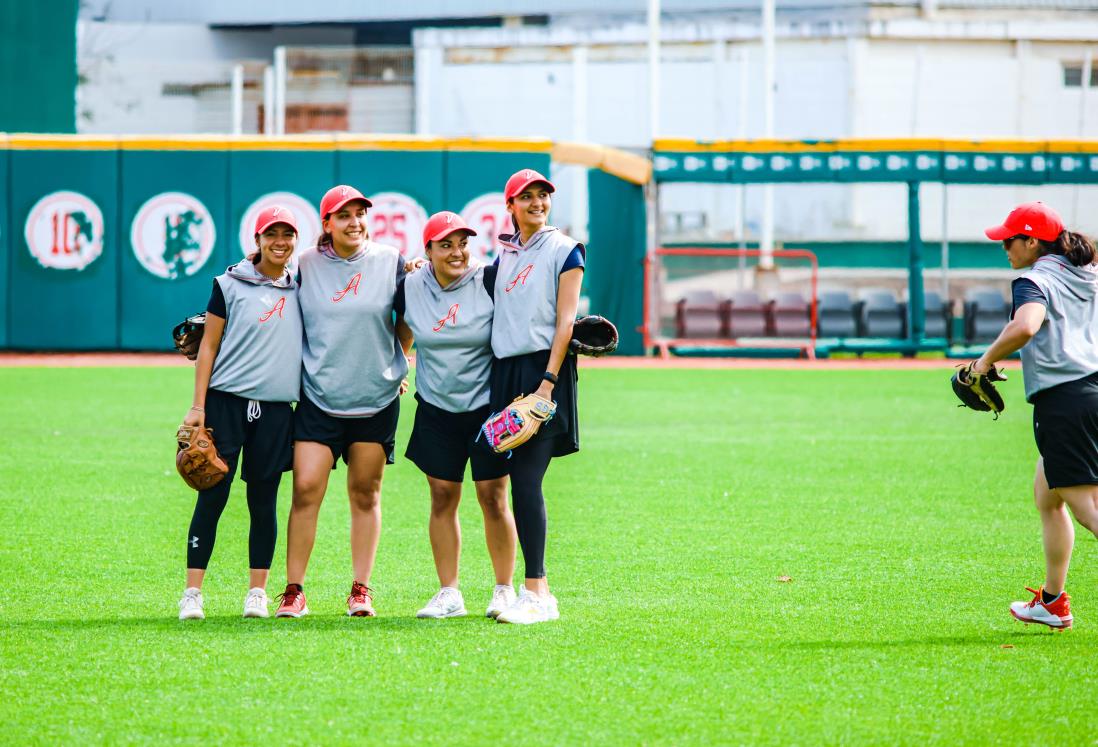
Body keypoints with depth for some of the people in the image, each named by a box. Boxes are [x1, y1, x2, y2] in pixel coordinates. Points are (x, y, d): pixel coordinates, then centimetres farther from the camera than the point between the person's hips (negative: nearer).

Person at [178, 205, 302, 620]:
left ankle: (257, 593, 11)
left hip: (276, 410, 3)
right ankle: (192, 593, -2)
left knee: (263, 500, 5)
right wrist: (198, 406, -5)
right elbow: (209, 345, 1)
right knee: (212, 496, -5)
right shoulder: (230, 285, 1)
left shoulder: (301, 290, 11)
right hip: (226, 402, -3)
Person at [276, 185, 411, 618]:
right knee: (306, 489, -9)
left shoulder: (390, 262, 1)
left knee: (365, 494, 5)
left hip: (377, 398, 1)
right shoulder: (306, 266, 0)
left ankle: (361, 590, 11)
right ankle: (294, 591, -5)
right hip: (318, 397, -1)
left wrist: (401, 362, 11)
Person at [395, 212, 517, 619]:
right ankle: (449, 594, 11)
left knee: (493, 497, -2)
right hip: (437, 409, 3)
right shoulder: (409, 288, -2)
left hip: (487, 404, -3)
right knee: (442, 497, 4)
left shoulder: (489, 281, -11)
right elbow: (399, 332, 16)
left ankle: (505, 590, 8)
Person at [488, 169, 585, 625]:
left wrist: (548, 382, -16)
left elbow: (565, 321, -8)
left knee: (527, 482, -15)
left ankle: (538, 595, -17)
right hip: (505, 371, 6)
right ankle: (536, 589, 9)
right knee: (520, 484, 4)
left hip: (543, 368, -6)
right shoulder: (505, 254, 17)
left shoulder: (564, 251, 0)